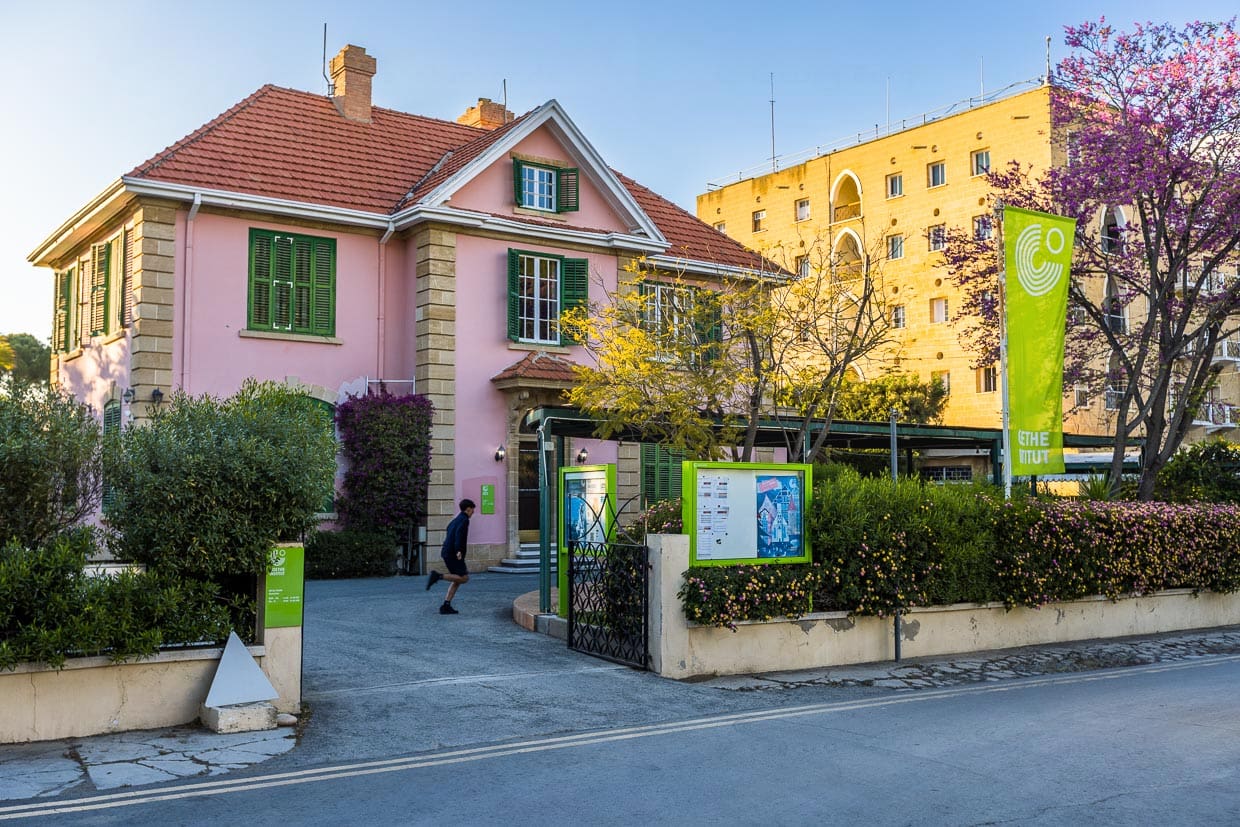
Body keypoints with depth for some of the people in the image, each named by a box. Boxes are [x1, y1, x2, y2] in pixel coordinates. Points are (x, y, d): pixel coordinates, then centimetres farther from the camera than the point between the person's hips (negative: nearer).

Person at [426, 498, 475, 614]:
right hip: (454, 555, -9)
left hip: (447, 553, 9)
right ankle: (438, 576, -17)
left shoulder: (455, 520, 20)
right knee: (464, 578, -9)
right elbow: (459, 534, -24)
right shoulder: (464, 520, -8)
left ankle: (446, 606, 2)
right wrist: (458, 550, -34)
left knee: (457, 580, 10)